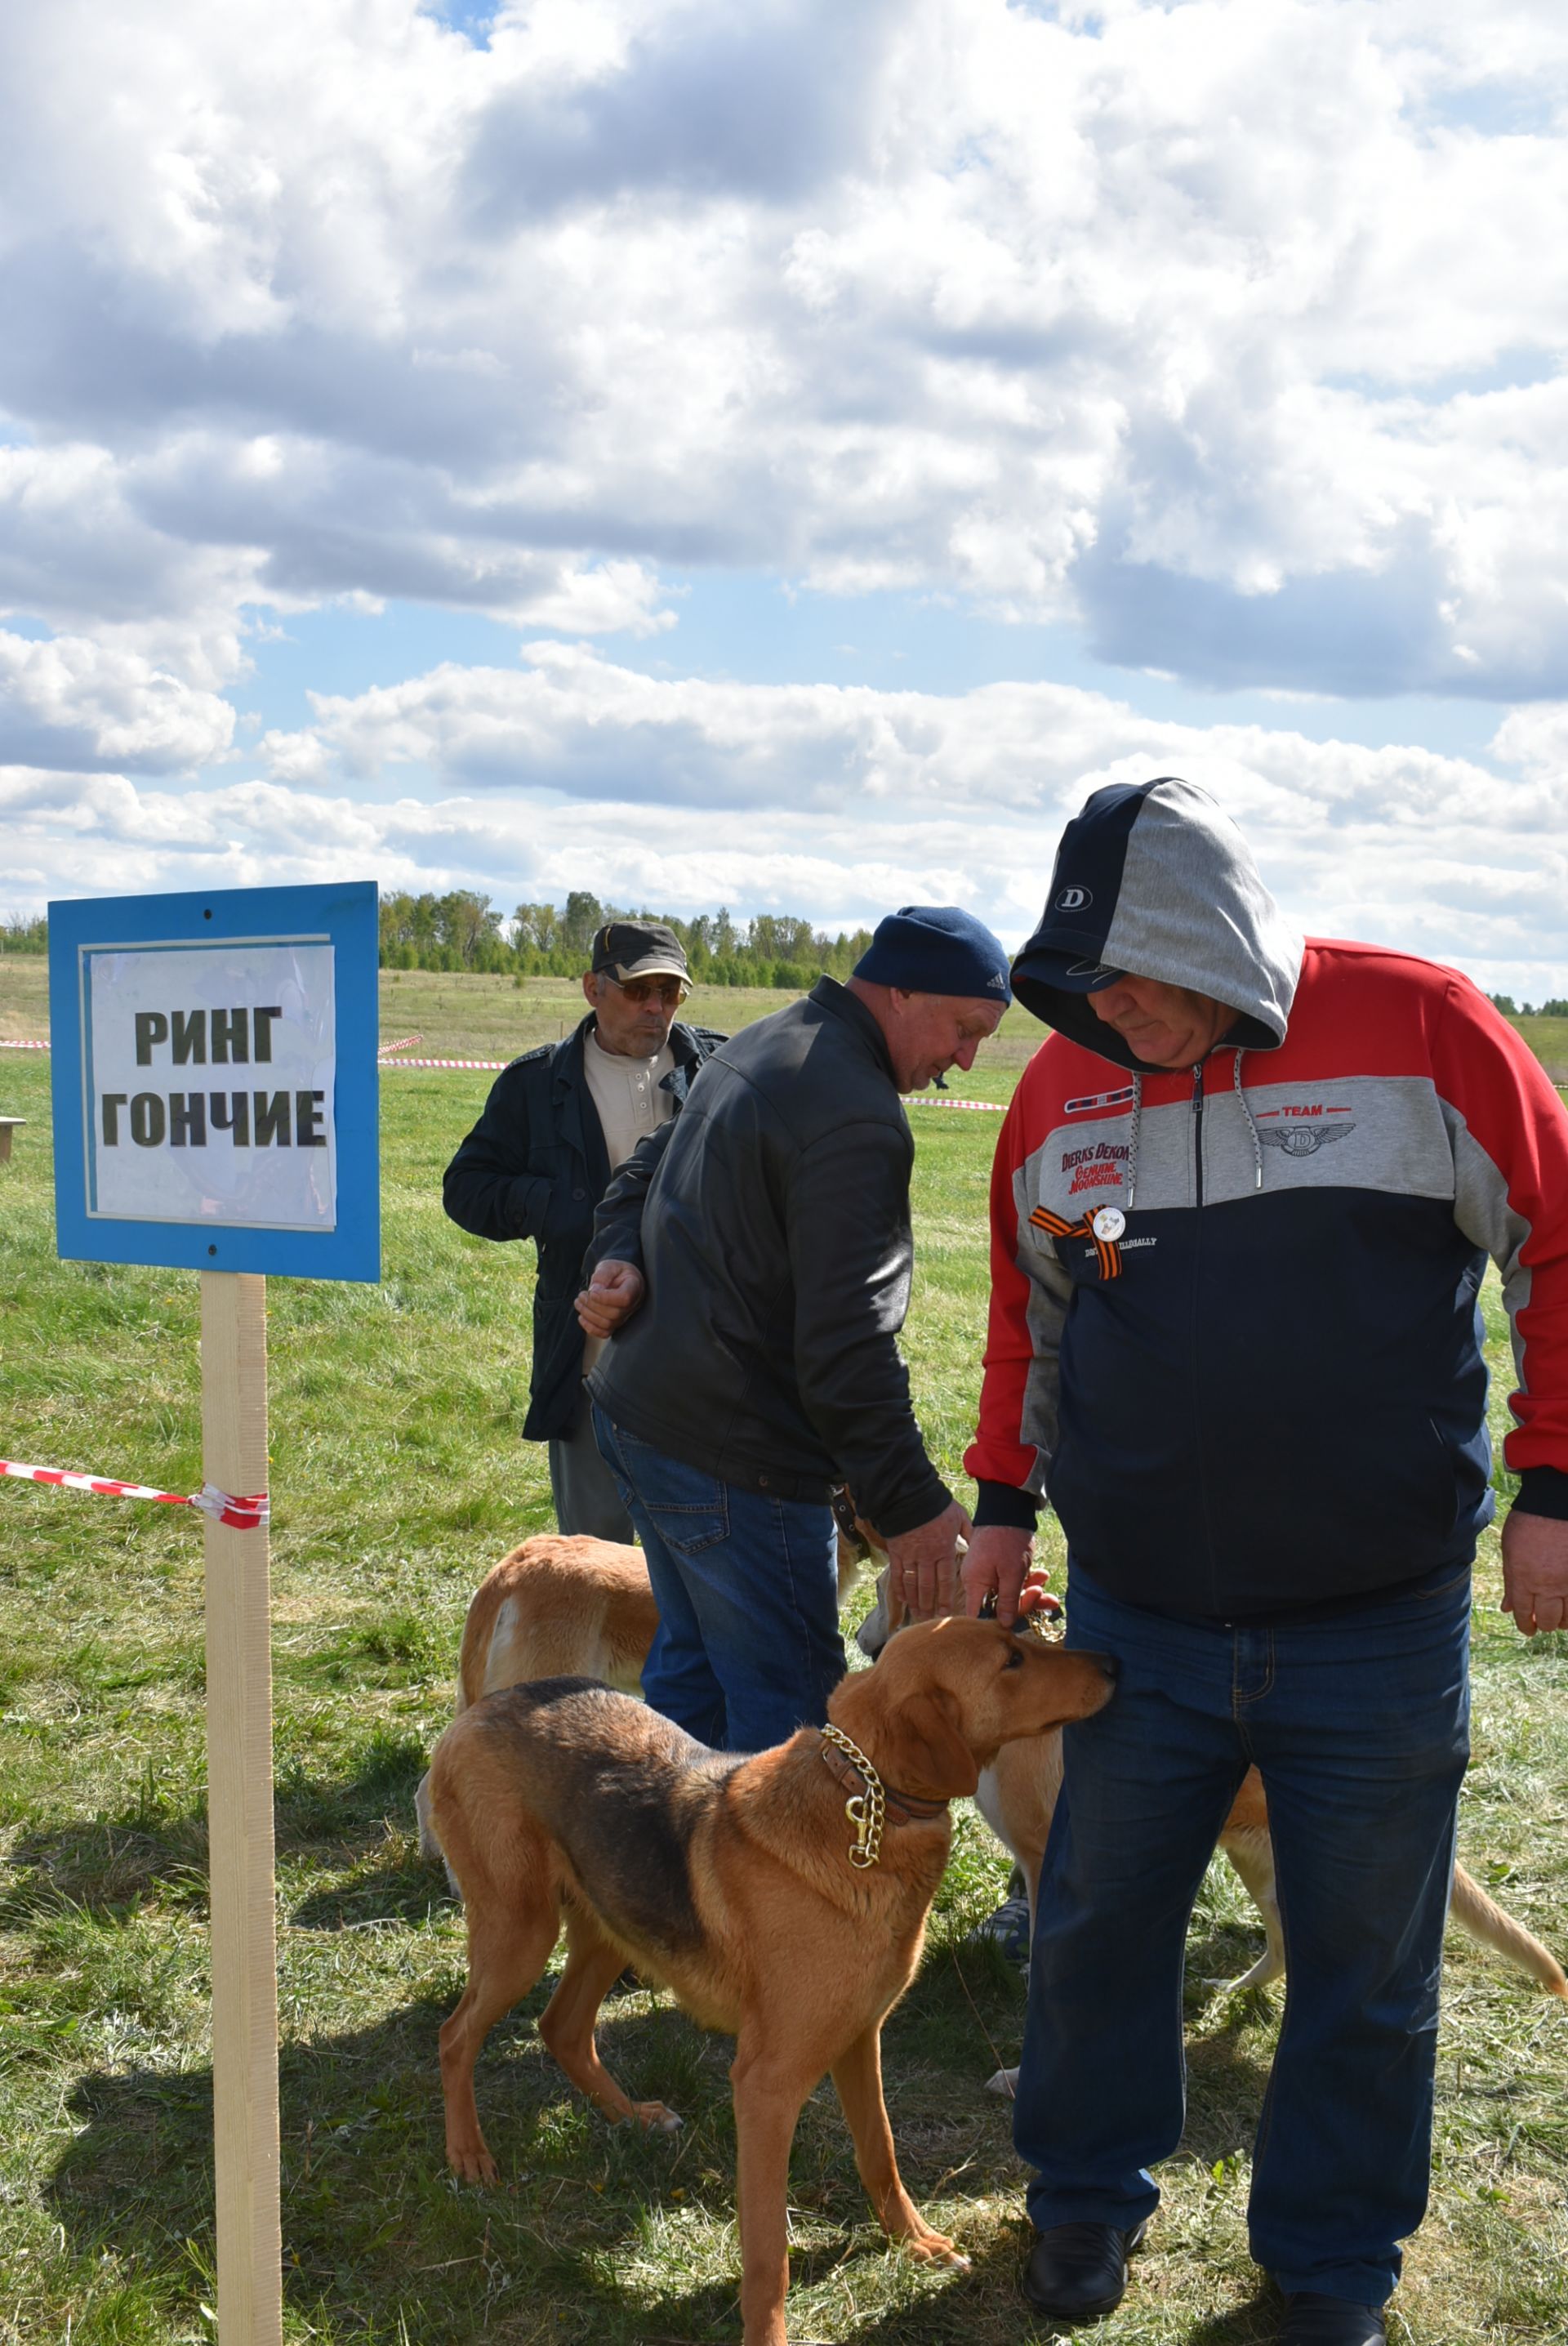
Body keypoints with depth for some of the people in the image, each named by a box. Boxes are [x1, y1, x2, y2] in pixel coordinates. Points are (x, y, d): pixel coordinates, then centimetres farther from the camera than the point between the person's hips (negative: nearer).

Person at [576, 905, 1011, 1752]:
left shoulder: (759, 1045, 11)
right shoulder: (859, 1120, -21)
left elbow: (647, 1170, 22)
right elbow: (846, 1341, -25)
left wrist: (620, 1259, 4)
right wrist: (909, 1504, -20)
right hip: (734, 1459, -10)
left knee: (691, 1665, 21)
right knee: (788, 1702, -1)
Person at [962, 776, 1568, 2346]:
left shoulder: (1422, 1032, -10)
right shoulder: (1064, 1082, 1)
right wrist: (1004, 1500, 13)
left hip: (1379, 1631, -2)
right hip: (1138, 1623, 3)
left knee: (1363, 1970, 13)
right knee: (1095, 1924, 15)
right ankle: (1088, 2192, 41)